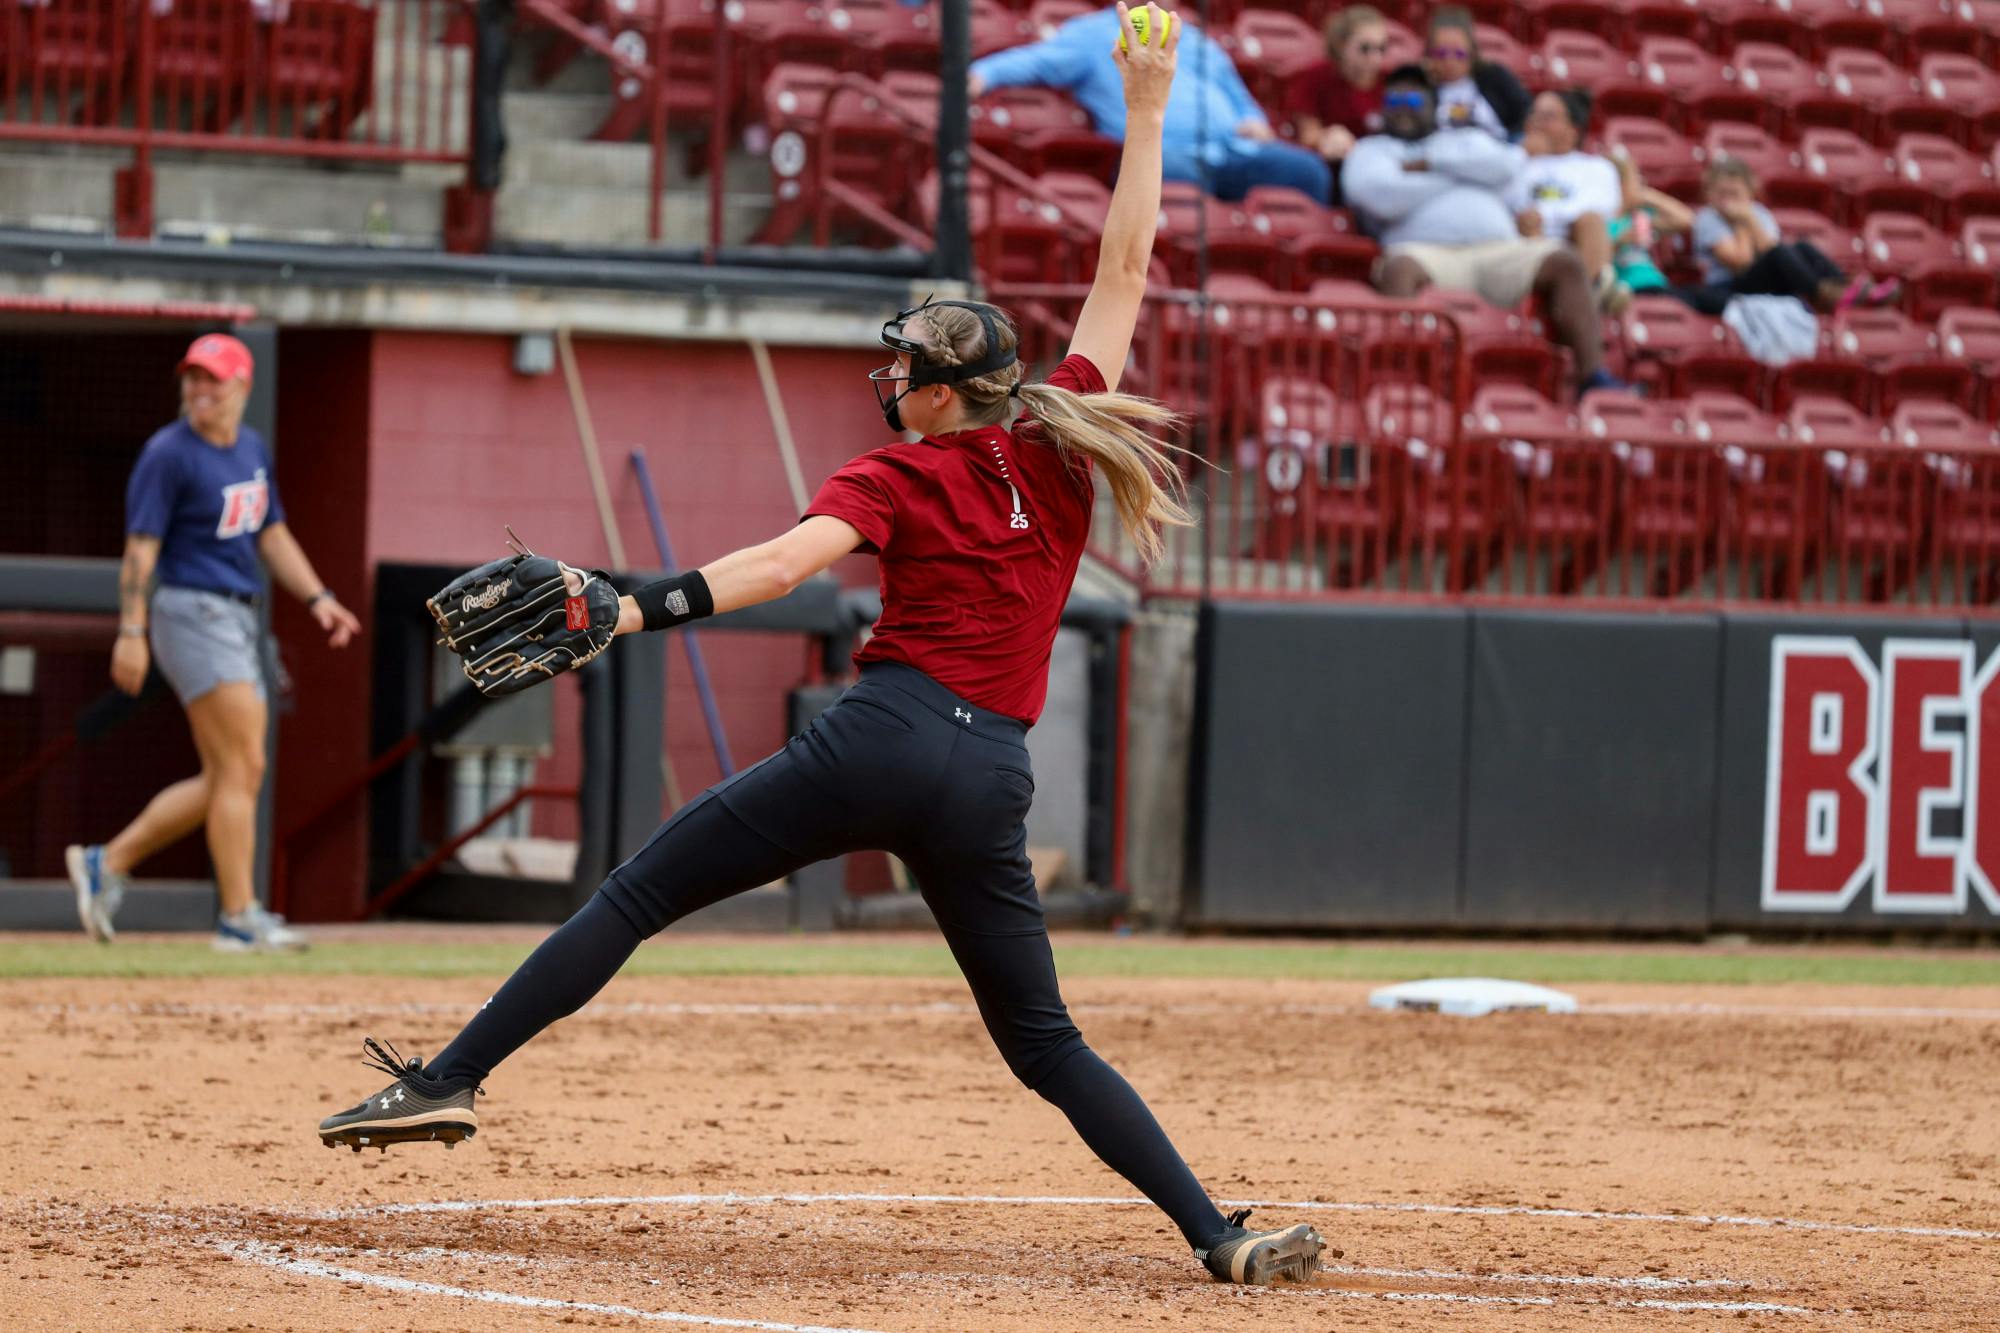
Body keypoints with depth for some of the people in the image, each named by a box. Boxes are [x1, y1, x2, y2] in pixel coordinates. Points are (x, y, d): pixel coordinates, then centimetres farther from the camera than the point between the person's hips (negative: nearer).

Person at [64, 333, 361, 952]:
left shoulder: (253, 449, 13)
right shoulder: (169, 454, -10)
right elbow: (140, 547, -13)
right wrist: (131, 632, -19)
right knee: (242, 767, -13)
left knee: (227, 780, 9)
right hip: (192, 615, -9)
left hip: (240, 621, 9)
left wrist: (318, 597, 9)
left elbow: (272, 535, 20)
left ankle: (108, 863, 18)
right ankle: (240, 918, -10)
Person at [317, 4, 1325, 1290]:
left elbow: (787, 559, -16)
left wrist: (639, 609, -26)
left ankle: (453, 1080, -7)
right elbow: (1125, 270, 19)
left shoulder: (898, 479, 3)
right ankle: (1220, 1235, -1)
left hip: (880, 742, -4)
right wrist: (1145, 115, 23)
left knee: (631, 899, 1)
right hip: (992, 779, 4)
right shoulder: (1060, 448, 13)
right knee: (1047, 1042, 11)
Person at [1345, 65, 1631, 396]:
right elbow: (1383, 197, -1)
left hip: (1500, 252, 3)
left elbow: (1508, 165, 8)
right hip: (1429, 253, -3)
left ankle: (1593, 374, -34)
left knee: (1564, 262, -24)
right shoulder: (1369, 152, 23)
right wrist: (1459, 174, 10)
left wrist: (1432, 162, 6)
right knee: (1400, 268, -39)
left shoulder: (1467, 141, 32)